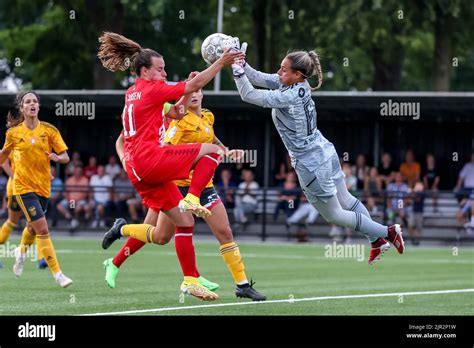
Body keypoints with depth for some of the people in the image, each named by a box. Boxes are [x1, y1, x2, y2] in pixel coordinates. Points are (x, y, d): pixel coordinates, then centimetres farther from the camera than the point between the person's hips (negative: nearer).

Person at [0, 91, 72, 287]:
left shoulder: (49, 130, -1)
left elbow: (65, 157, -2)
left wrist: (57, 157, -23)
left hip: (43, 187, 3)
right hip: (24, 187, -3)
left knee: (33, 228, 18)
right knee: (42, 229, -14)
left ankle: (21, 252, 52)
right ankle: (57, 274, -14)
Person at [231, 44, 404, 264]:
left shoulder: (290, 96, -27)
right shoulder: (294, 84, -4)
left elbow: (249, 96, -25)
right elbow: (258, 78, 2)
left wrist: (236, 70, -20)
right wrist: (241, 63, -9)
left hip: (311, 164, -9)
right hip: (325, 153, 9)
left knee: (334, 215, 11)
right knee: (346, 201, 24)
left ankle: (387, 232, 18)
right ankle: (377, 241, 35)